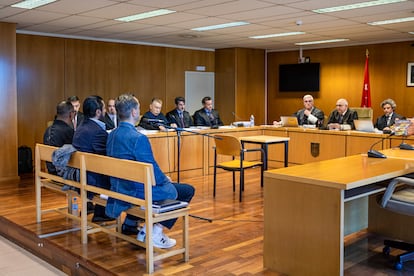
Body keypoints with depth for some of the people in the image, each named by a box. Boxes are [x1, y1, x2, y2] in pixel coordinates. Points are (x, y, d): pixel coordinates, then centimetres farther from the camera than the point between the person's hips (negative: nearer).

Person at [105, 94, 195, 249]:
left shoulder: (112, 135, 3)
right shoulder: (138, 138, -24)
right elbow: (152, 169, -20)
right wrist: (166, 180, 2)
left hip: (119, 188, 9)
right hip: (138, 191, -9)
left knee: (163, 182, 33)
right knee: (187, 190, 4)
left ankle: (130, 223, 29)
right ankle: (156, 232, 4)